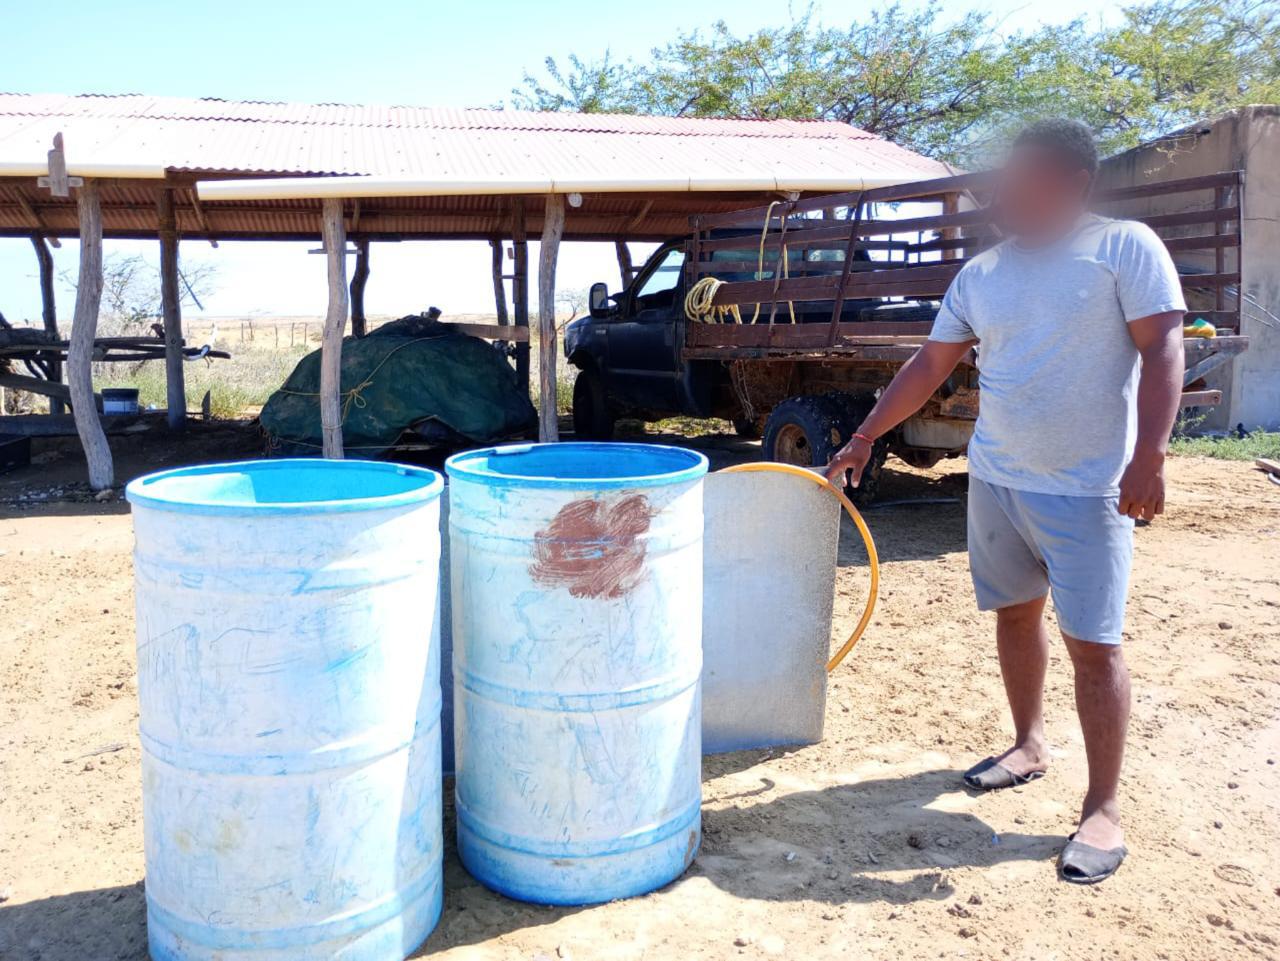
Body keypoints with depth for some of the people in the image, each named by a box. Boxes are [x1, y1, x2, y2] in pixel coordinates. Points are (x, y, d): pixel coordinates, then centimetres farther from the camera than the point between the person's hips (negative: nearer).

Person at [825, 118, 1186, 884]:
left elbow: (1162, 347, -12)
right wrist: (864, 439, 9)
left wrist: (1148, 455, -23)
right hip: (996, 478, 6)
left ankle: (1104, 810, 8)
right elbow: (930, 366, 11)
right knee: (1015, 613, 16)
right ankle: (1030, 746, 35)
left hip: (1087, 487, -5)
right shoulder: (981, 274, 9)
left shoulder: (1125, 247, -6)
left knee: (1093, 643, -3)